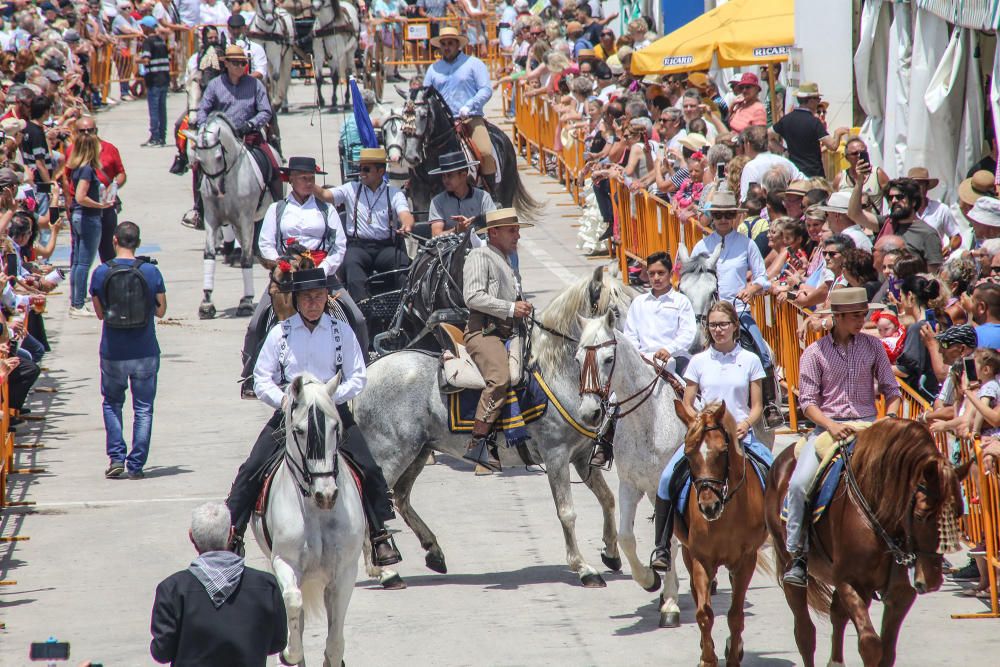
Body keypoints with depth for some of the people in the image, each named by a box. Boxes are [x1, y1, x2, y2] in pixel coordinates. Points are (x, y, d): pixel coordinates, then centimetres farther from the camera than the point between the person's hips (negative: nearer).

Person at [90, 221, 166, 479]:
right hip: (145, 352, 0)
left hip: (113, 352, 1)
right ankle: (136, 465, 6)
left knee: (112, 404, 18)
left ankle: (116, 458, 6)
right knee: (143, 408, 9)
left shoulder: (101, 273, -6)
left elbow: (100, 313, 3)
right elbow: (161, 311, 1)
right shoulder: (151, 272, -8)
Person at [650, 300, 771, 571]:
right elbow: (687, 406, 8)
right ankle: (662, 547, -15)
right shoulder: (699, 361, 7)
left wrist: (745, 424, -14)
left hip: (740, 435, 0)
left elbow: (757, 406, 7)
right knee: (668, 479, -23)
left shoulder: (750, 360, 6)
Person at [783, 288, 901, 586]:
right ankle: (796, 555, -11)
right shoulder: (815, 352, 1)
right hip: (827, 426, -1)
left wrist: (890, 417, -9)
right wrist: (831, 426, -18)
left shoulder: (873, 346, 8)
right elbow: (808, 401, -3)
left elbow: (891, 390, 10)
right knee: (799, 484, -21)